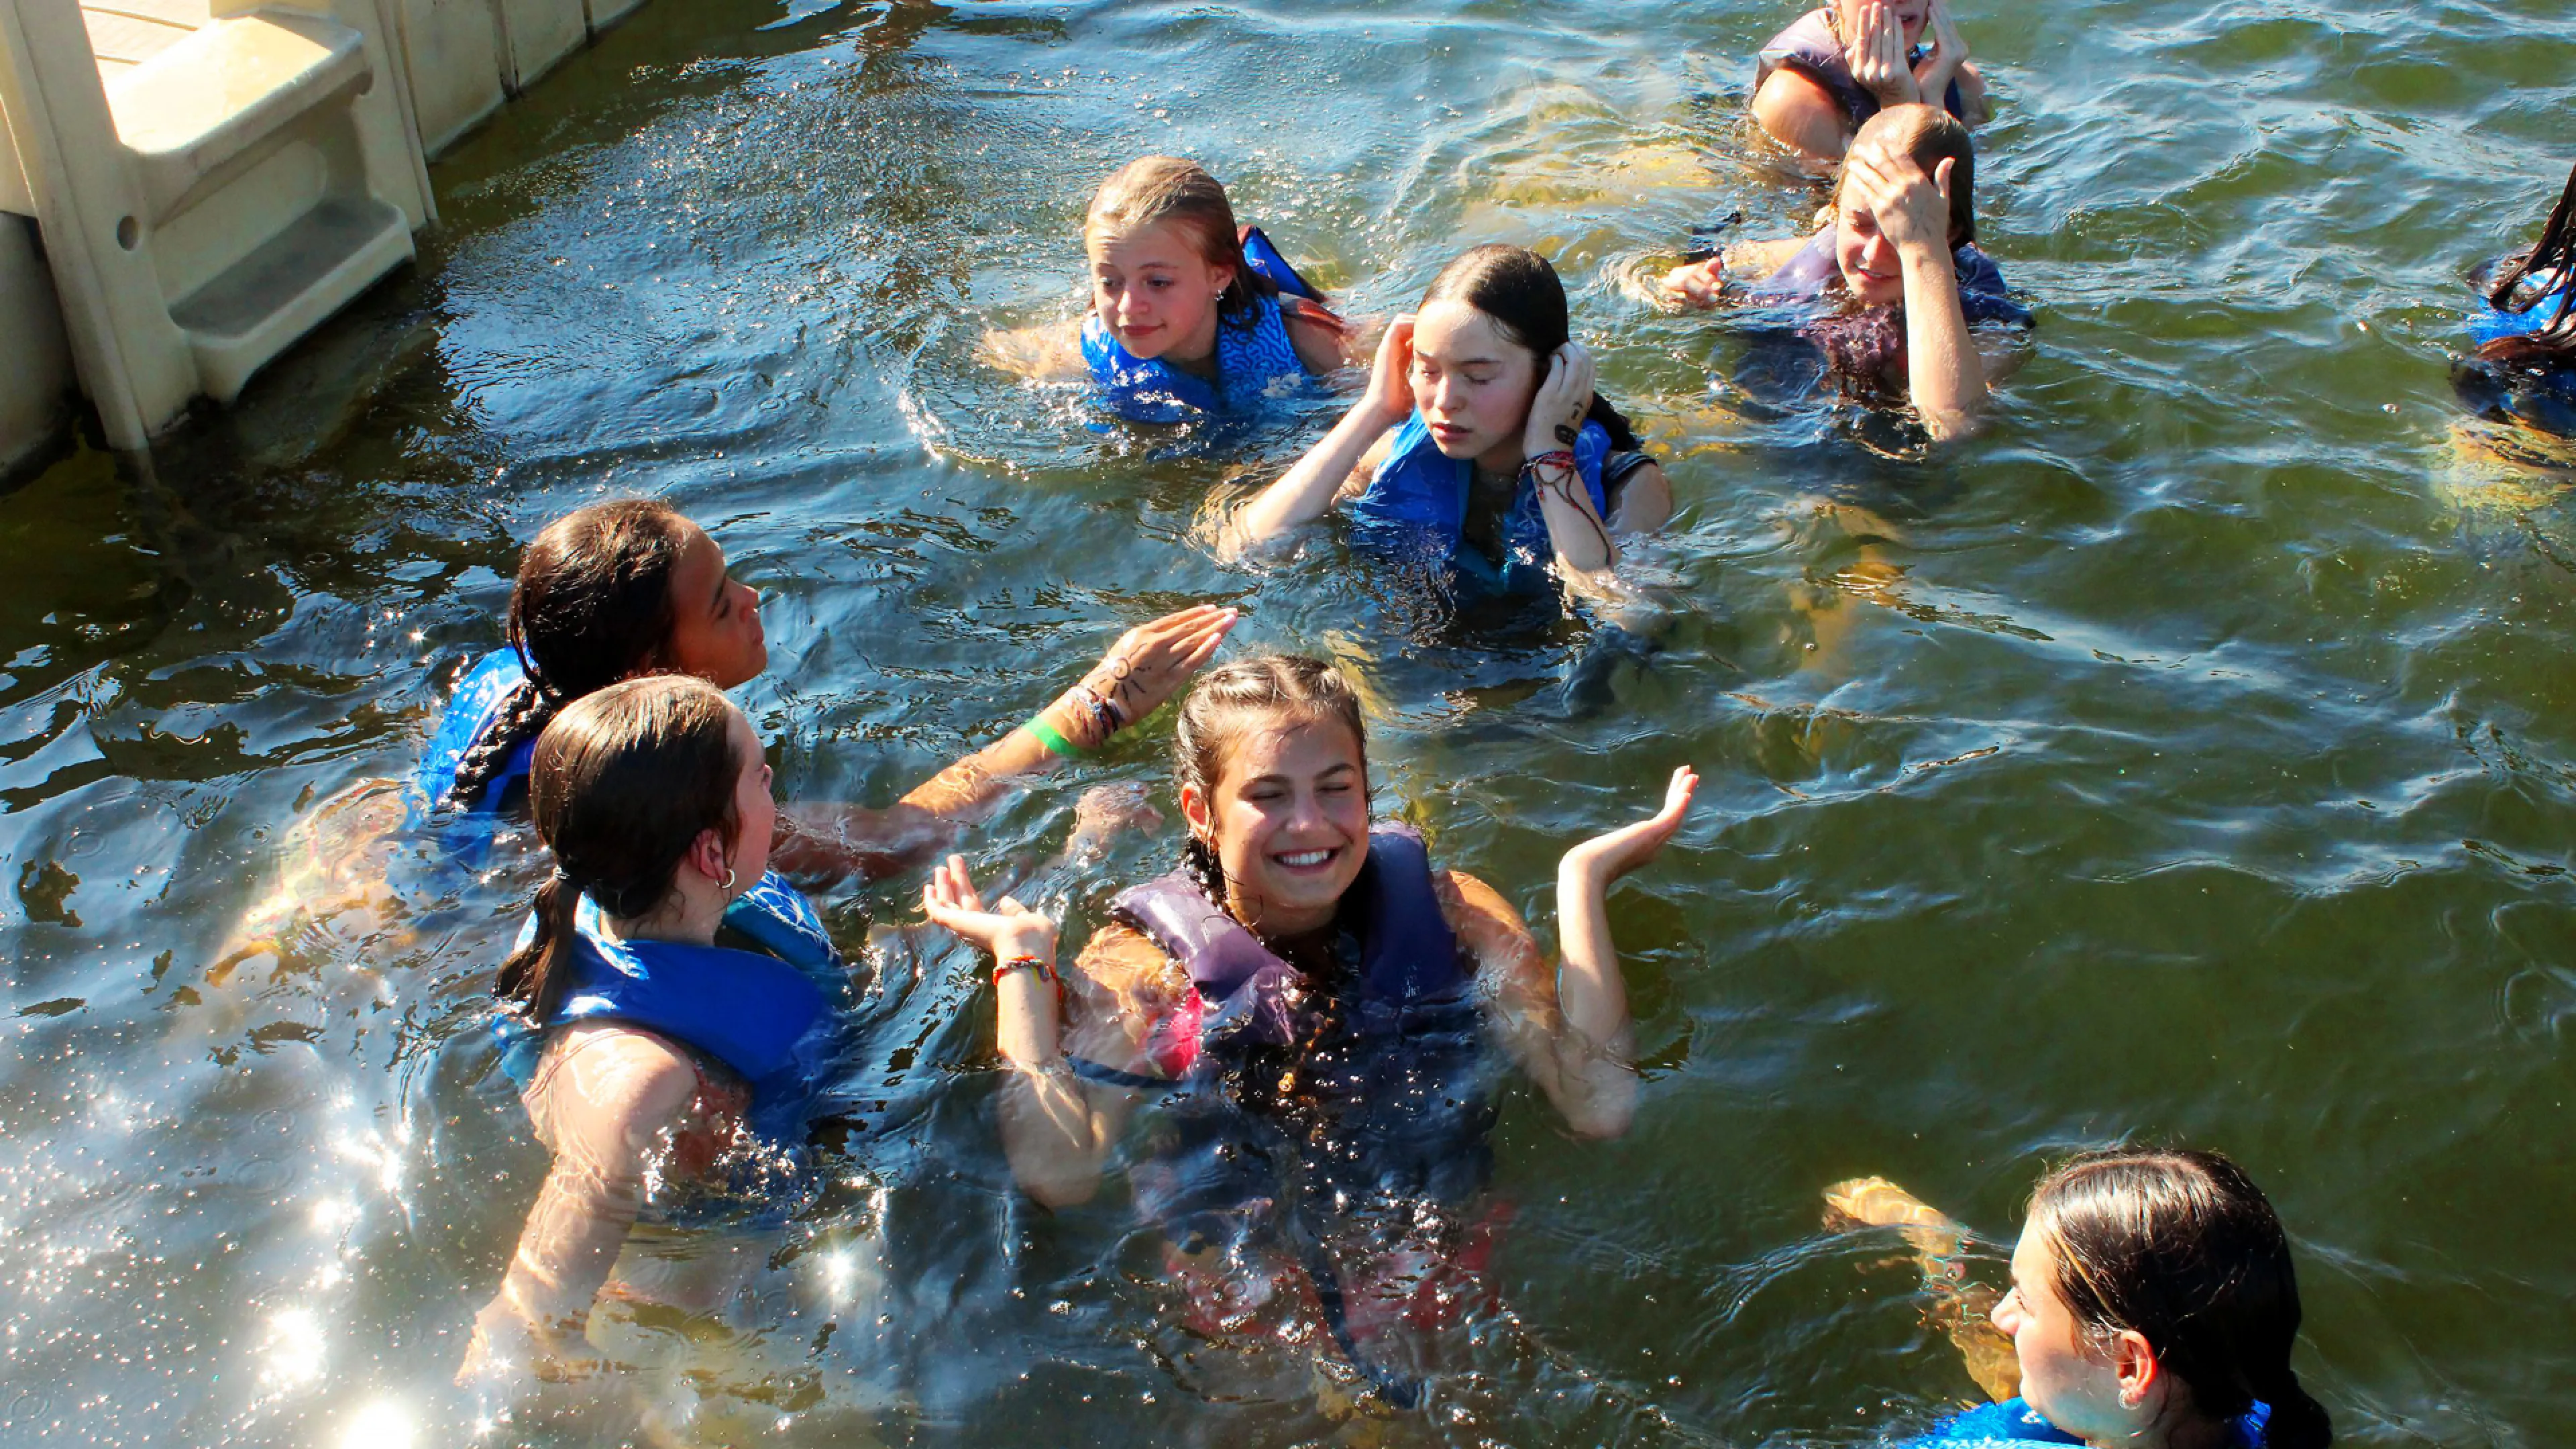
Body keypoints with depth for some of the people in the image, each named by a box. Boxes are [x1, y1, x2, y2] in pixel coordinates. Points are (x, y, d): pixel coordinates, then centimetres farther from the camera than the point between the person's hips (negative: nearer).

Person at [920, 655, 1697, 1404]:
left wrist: (1582, 878, -9)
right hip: (1240, 1291, -1)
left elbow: (1599, 1106, -12)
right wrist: (1022, 957, -13)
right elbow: (1056, 1173, -20)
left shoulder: (1450, 912, 1)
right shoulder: (1141, 966, -4)